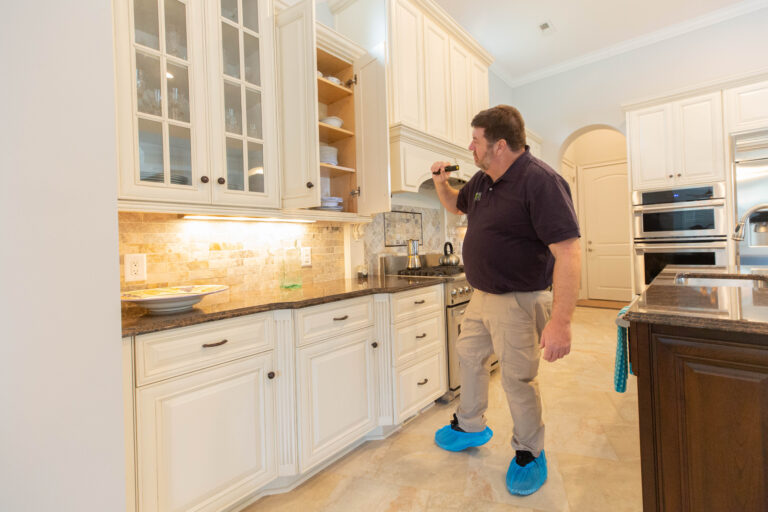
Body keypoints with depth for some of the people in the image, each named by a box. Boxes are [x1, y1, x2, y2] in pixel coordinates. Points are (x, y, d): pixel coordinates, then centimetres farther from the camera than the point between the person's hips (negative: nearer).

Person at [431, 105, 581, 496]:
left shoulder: (540, 181, -22)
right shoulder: (482, 180, 6)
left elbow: (568, 251, -28)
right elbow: (456, 205, 26)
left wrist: (560, 320, -33)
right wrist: (441, 183, 4)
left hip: (519, 301, -9)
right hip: (482, 295, 9)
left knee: (518, 379, 5)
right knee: (469, 356, 19)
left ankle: (529, 454, 33)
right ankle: (470, 427, 43)